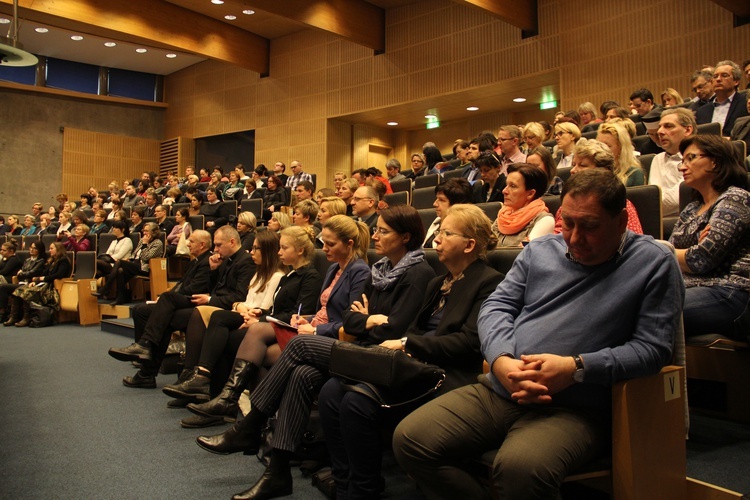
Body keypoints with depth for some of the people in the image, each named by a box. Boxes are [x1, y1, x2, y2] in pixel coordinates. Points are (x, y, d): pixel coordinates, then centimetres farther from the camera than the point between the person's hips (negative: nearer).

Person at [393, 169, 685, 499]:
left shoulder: (654, 264, 1)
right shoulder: (540, 250, 14)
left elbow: (652, 347, -6)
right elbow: (496, 306, 12)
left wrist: (577, 368, -19)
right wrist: (501, 360, -10)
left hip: (575, 407, -5)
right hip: (500, 389, 6)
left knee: (520, 467, -37)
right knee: (410, 439, -11)